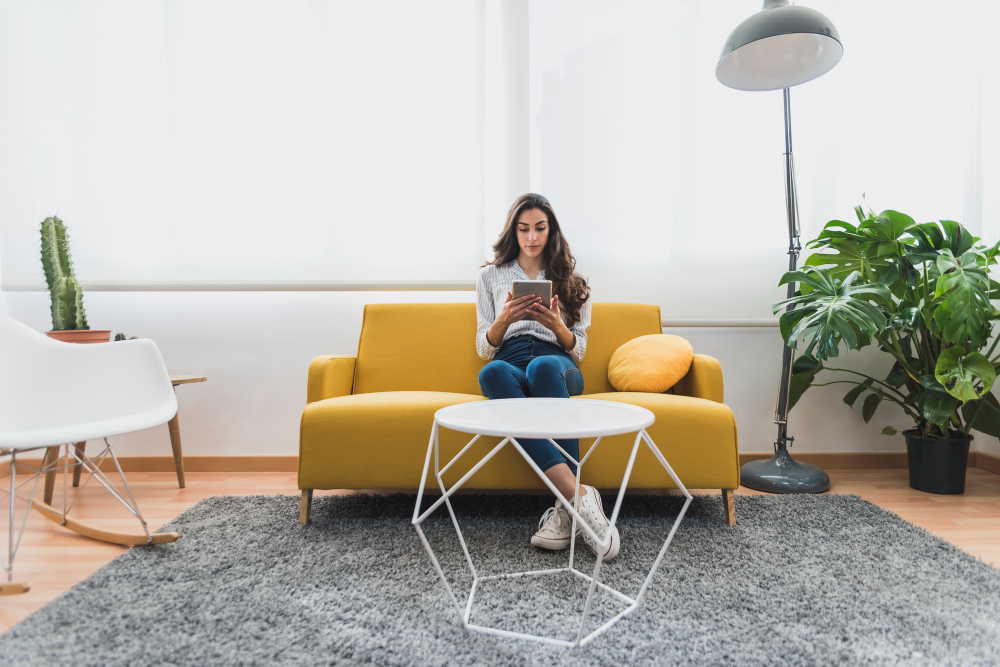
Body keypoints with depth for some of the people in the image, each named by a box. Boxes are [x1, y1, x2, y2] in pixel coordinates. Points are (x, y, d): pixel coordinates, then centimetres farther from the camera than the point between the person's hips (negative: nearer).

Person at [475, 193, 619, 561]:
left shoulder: (571, 278, 20)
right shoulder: (490, 276, 19)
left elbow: (578, 350, 14)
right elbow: (484, 349, 13)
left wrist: (558, 326, -9)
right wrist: (505, 318, -9)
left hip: (558, 367, 0)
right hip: (510, 364, 0)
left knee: (543, 366, -41)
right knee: (492, 373, -40)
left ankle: (566, 507, -42)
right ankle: (578, 495, -47)